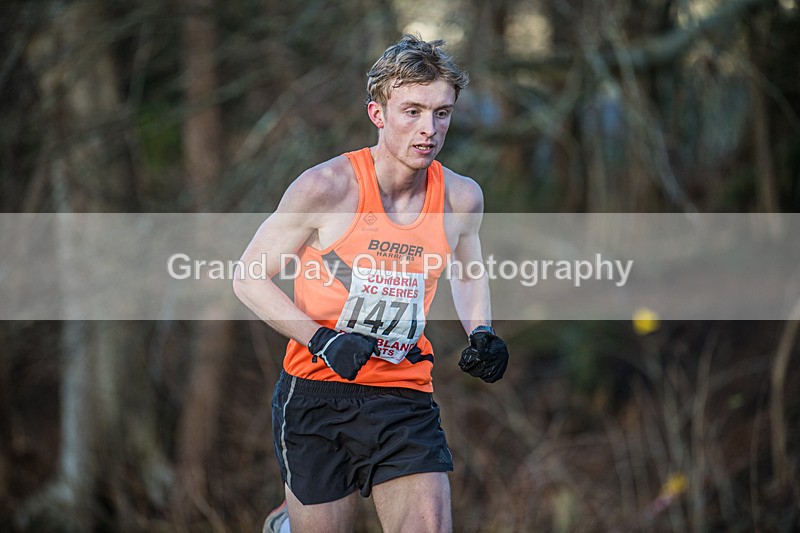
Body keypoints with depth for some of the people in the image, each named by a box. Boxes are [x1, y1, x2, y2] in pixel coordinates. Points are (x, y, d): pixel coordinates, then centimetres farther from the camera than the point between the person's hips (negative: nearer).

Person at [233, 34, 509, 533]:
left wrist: (481, 333, 2)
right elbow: (249, 278, -6)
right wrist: (322, 341, -18)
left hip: (406, 399, 3)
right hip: (317, 393, -3)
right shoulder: (327, 187, -13)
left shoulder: (461, 197, -1)